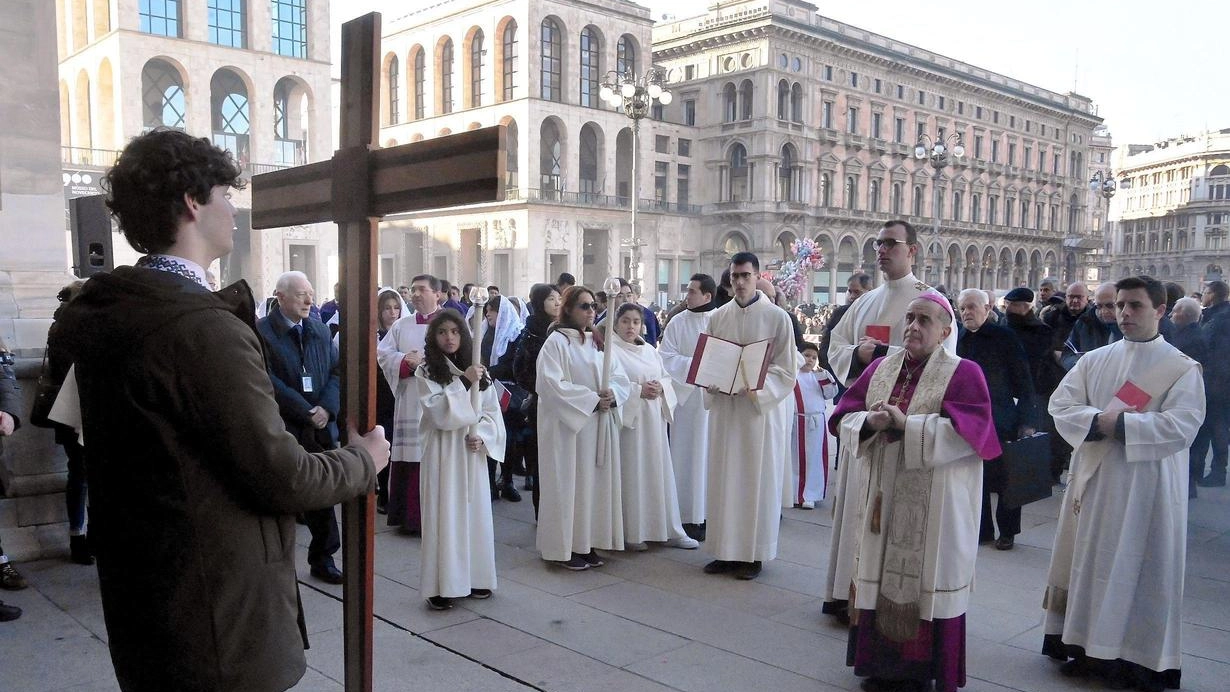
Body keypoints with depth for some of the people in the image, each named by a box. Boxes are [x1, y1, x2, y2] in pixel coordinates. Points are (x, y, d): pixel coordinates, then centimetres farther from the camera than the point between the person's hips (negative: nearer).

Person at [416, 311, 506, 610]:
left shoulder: (478, 371, 8)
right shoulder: (426, 371, -4)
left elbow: (492, 411, 7)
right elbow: (437, 412, -16)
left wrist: (482, 436, -9)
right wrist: (463, 382, -21)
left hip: (473, 452, 4)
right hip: (442, 452, -4)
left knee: (475, 512, 9)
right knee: (443, 515, -2)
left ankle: (474, 577, 21)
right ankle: (440, 585, 4)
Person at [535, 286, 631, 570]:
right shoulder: (556, 342, -7)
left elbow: (620, 377, 9)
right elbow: (552, 385, -16)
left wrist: (612, 393, -14)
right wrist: (592, 399, -17)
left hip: (598, 425, 6)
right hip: (567, 425, -6)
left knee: (594, 482, 7)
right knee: (568, 483, -2)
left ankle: (586, 543, 16)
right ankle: (563, 548, 6)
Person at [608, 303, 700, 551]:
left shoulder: (650, 350, 15)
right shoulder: (611, 350, -5)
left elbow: (667, 378, 16)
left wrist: (660, 387, -5)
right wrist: (638, 390, -18)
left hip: (653, 421, 6)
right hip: (627, 419, -6)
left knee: (659, 471, 9)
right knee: (630, 473, -3)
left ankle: (669, 530, 15)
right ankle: (631, 532, 7)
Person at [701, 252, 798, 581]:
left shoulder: (777, 317, -3)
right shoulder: (718, 317, 8)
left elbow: (786, 370, -5)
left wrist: (755, 388, -19)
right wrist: (713, 384, -8)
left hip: (761, 409, -3)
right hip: (724, 408, 4)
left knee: (757, 480, 2)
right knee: (724, 478, 6)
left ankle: (754, 554, 11)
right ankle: (726, 551, 16)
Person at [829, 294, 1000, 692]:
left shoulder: (963, 373, -3)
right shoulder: (879, 369, 10)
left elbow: (968, 430, -17)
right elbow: (843, 417, 6)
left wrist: (907, 424, -21)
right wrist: (871, 422, -16)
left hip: (932, 507, -4)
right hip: (882, 499, 5)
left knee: (924, 583, 1)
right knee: (880, 577, 10)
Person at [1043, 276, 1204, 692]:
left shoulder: (1182, 369, -4)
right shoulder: (1094, 360, 7)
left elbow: (1181, 425, -16)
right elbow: (1060, 404, -2)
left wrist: (1118, 424, -19)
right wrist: (1098, 420, -19)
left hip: (1147, 489, -4)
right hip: (1094, 481, 4)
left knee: (1138, 569, 3)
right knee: (1088, 562, 9)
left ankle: (1134, 658, 16)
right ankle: (1086, 647, 22)